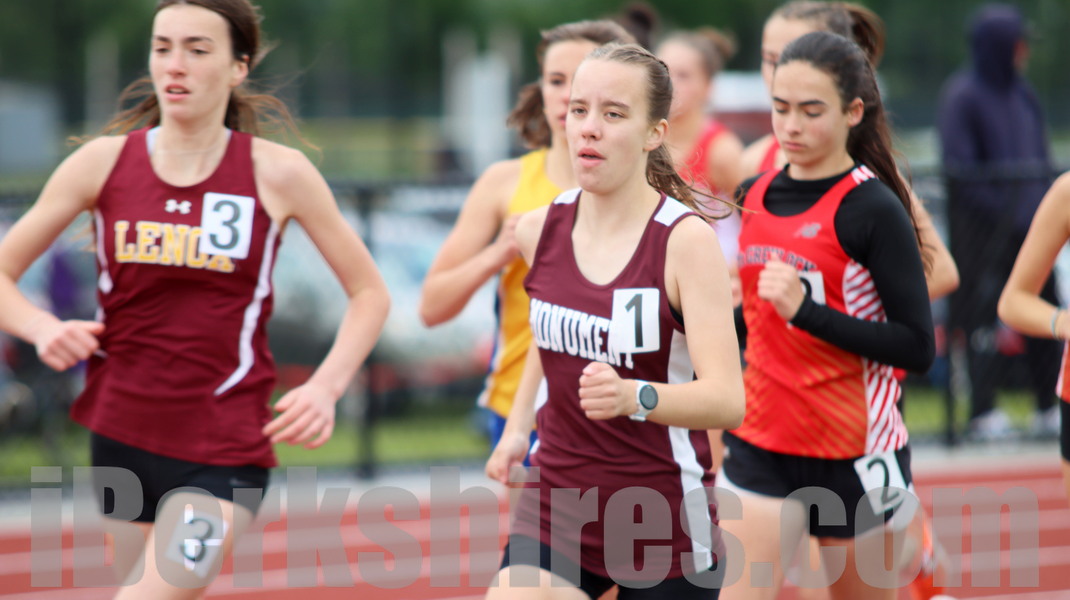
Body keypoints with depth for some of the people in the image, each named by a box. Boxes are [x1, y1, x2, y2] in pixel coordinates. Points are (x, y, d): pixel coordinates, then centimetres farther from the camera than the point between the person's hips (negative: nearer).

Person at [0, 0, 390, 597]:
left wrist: (325, 387, -9)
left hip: (225, 454, -3)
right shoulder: (103, 162, 2)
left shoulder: (277, 173, -3)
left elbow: (370, 292, 6)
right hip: (121, 434, 3)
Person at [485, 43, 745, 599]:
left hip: (665, 523, -3)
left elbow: (727, 400, -24)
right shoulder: (539, 230, 1)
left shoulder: (686, 239, -14)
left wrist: (634, 396, -40)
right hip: (555, 505, 3)